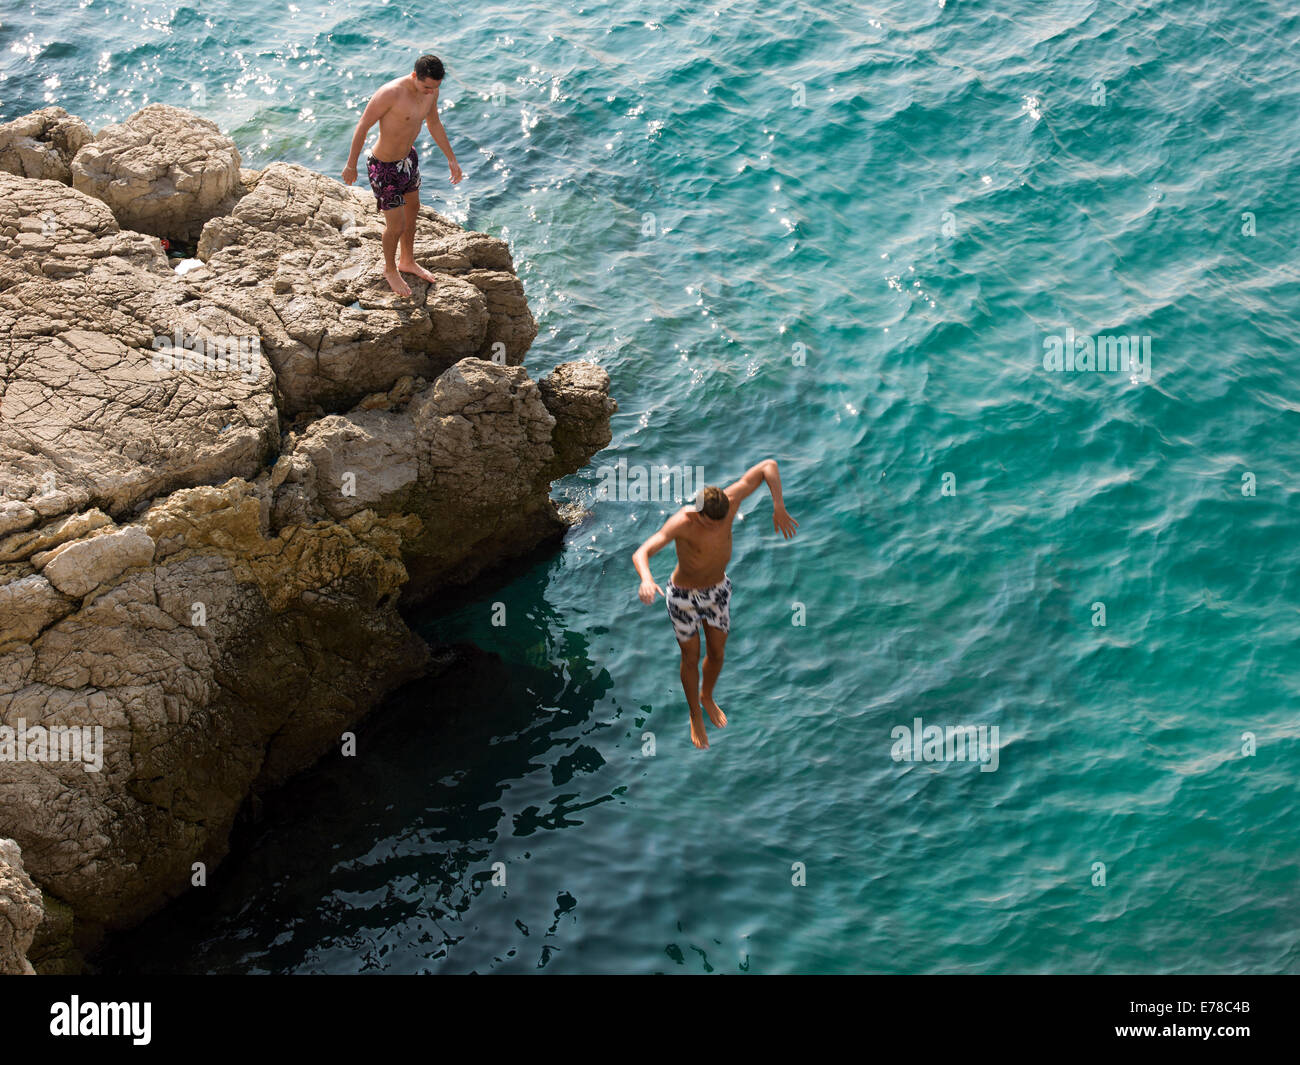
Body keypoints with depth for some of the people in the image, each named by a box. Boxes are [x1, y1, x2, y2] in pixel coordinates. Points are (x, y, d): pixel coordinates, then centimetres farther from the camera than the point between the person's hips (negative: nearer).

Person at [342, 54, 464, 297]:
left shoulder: (431, 88, -11)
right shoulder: (390, 93, -34)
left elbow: (434, 123, 9)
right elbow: (363, 126, -22)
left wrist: (452, 159, 13)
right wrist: (351, 166, -12)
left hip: (408, 157, 8)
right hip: (384, 169, -8)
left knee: (412, 209, 27)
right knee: (397, 226, 7)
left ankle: (408, 262, 52)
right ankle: (390, 270, 37)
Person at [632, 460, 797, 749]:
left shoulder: (729, 502, -27)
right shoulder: (681, 523, -37)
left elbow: (768, 466, -20)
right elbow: (640, 554, -46)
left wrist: (779, 507, -29)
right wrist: (647, 580, -67)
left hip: (718, 591, 4)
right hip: (684, 596, -4)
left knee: (716, 653, 20)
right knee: (691, 658, 14)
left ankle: (707, 698, 52)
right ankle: (695, 717, 40)